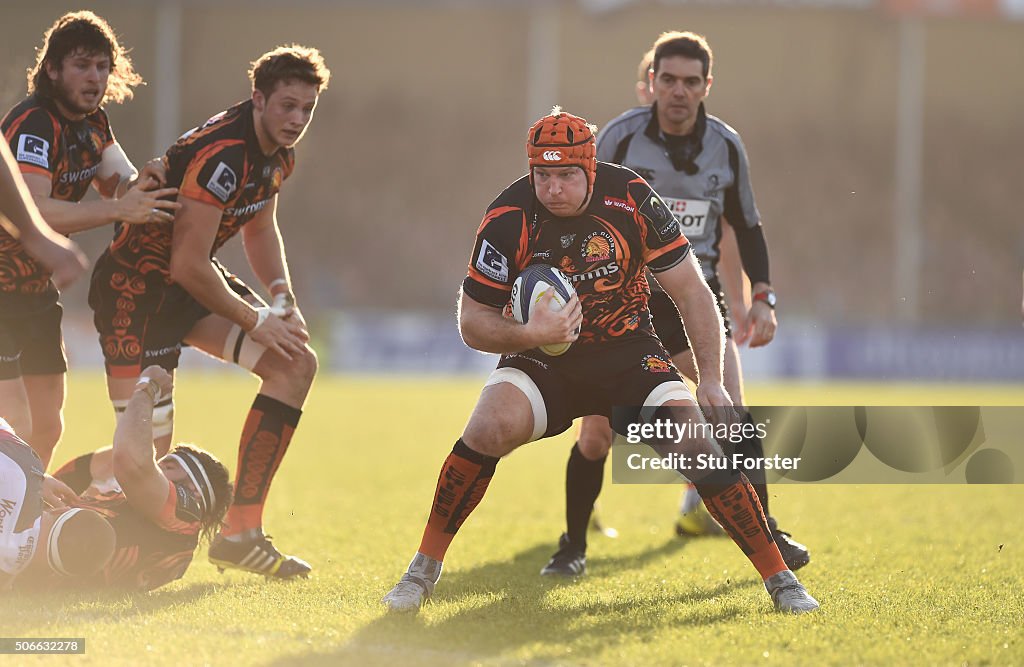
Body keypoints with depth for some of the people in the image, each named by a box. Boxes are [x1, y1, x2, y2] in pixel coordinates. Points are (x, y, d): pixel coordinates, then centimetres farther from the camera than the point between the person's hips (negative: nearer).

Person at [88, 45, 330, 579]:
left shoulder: (277, 154, 4)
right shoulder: (221, 155, -27)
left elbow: (260, 227, 22)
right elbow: (188, 265, -26)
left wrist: (282, 296, 4)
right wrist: (257, 320, -15)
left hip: (191, 283, 10)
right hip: (136, 288, -10)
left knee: (296, 364, -4)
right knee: (147, 457, -16)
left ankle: (240, 532, -3)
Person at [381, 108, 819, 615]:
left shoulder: (631, 198, -15)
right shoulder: (508, 220, -17)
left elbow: (691, 292, -6)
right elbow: (473, 321, -9)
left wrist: (711, 380, -10)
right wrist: (529, 335, -29)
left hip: (629, 352, 1)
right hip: (543, 361, -1)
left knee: (694, 444, -18)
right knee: (488, 430, -28)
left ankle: (778, 577, -3)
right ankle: (425, 568, -11)